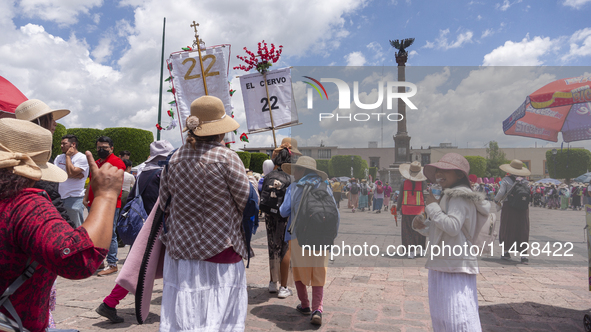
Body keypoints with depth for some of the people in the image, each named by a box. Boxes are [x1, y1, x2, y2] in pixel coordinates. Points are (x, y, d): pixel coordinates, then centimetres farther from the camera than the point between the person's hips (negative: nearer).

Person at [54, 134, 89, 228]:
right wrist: (76, 175, -11)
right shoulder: (59, 157, 16)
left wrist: (68, 156, -7)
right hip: (59, 198, 6)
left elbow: (71, 172, -18)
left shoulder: (82, 158, -5)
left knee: (77, 229, -2)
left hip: (74, 199, -6)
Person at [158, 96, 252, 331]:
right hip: (220, 249, -5)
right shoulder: (226, 158, -14)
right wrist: (253, 182, 12)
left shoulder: (175, 158, 1)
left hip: (180, 248, 5)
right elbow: (248, 201, -9)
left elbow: (164, 203, 9)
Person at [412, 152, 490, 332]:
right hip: (441, 264, 10)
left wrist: (432, 206, -17)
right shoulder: (448, 196, 18)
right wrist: (423, 227, 7)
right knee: (440, 317, 18)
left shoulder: (459, 196, -12)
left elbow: (453, 227, -26)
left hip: (456, 266, -10)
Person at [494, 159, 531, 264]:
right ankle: (523, 254, 4)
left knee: (507, 229, 10)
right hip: (523, 207, 3)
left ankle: (506, 252, 18)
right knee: (523, 231, 7)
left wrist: (496, 200, 6)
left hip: (509, 207, -2)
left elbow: (501, 193, -11)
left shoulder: (506, 180, -5)